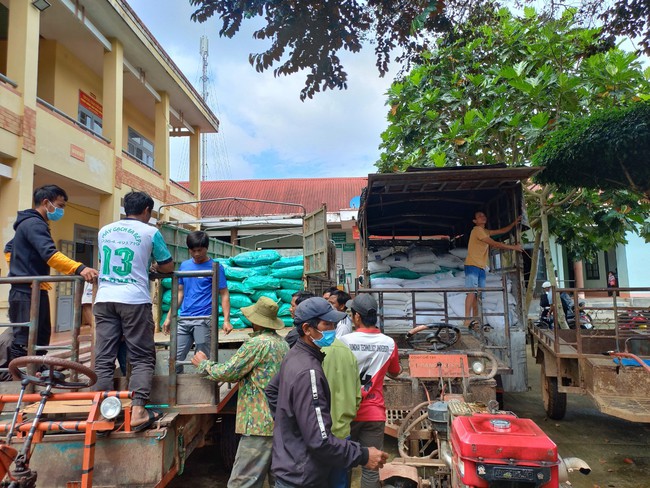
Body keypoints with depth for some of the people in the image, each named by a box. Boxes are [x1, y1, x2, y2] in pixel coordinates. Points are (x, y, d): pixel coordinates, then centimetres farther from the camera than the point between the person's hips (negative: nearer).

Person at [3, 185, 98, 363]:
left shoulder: (29, 223, 19)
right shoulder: (34, 223, -15)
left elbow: (9, 249, 32)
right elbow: (50, 254, -31)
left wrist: (19, 271, 24)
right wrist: (80, 269, -42)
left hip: (32, 291, 10)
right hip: (28, 293, -10)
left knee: (41, 337, 14)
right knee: (24, 341, -8)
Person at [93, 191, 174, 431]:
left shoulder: (104, 230, 15)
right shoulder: (150, 232, 1)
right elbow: (168, 266, 9)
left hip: (104, 298, 4)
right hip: (134, 299, -4)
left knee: (103, 359, 6)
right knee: (142, 358, 2)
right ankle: (138, 410, -7)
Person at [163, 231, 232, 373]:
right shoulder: (184, 265, 12)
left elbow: (224, 295, -3)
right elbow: (180, 293, 19)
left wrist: (226, 320, -13)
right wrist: (169, 317, 16)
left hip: (204, 320, -5)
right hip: (183, 319, 5)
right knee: (175, 359, 5)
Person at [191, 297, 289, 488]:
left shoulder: (257, 343, -14)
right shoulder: (283, 343, 11)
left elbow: (227, 372, -11)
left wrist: (204, 364, 7)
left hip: (261, 423, -9)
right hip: (281, 422, 9)